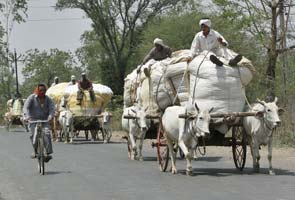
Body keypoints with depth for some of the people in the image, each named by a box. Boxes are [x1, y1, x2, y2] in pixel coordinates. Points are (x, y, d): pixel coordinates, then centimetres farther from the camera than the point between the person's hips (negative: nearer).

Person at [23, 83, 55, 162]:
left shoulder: (48, 99, 2)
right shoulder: (32, 97, -6)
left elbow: (52, 108, -8)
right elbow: (26, 107, -14)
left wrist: (50, 116, -28)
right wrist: (27, 116, -32)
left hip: (44, 120, 1)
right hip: (33, 120, -1)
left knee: (47, 133, -20)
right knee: (33, 134, -18)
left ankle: (48, 153, -20)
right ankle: (35, 151, 3)